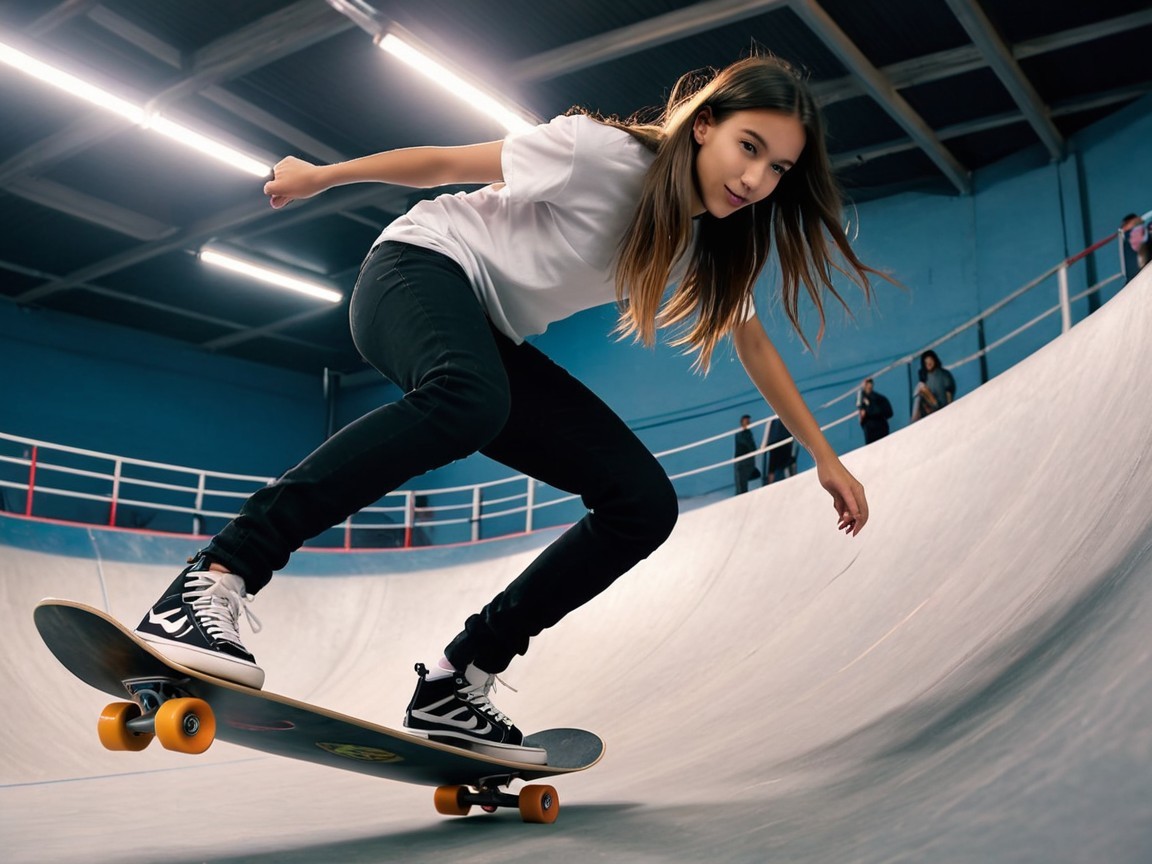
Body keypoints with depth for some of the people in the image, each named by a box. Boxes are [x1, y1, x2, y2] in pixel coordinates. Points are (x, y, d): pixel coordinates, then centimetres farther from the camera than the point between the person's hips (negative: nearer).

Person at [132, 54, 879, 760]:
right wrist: (320, 176, 2)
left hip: (492, 342, 7)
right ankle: (213, 582, -40)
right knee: (467, 402, -44)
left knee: (645, 505, -5)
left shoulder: (709, 243, 1)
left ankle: (458, 684, -5)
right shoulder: (607, 155, -20)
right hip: (422, 268, -7)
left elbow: (753, 342, 13)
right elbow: (448, 163, -10)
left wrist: (824, 454, 13)